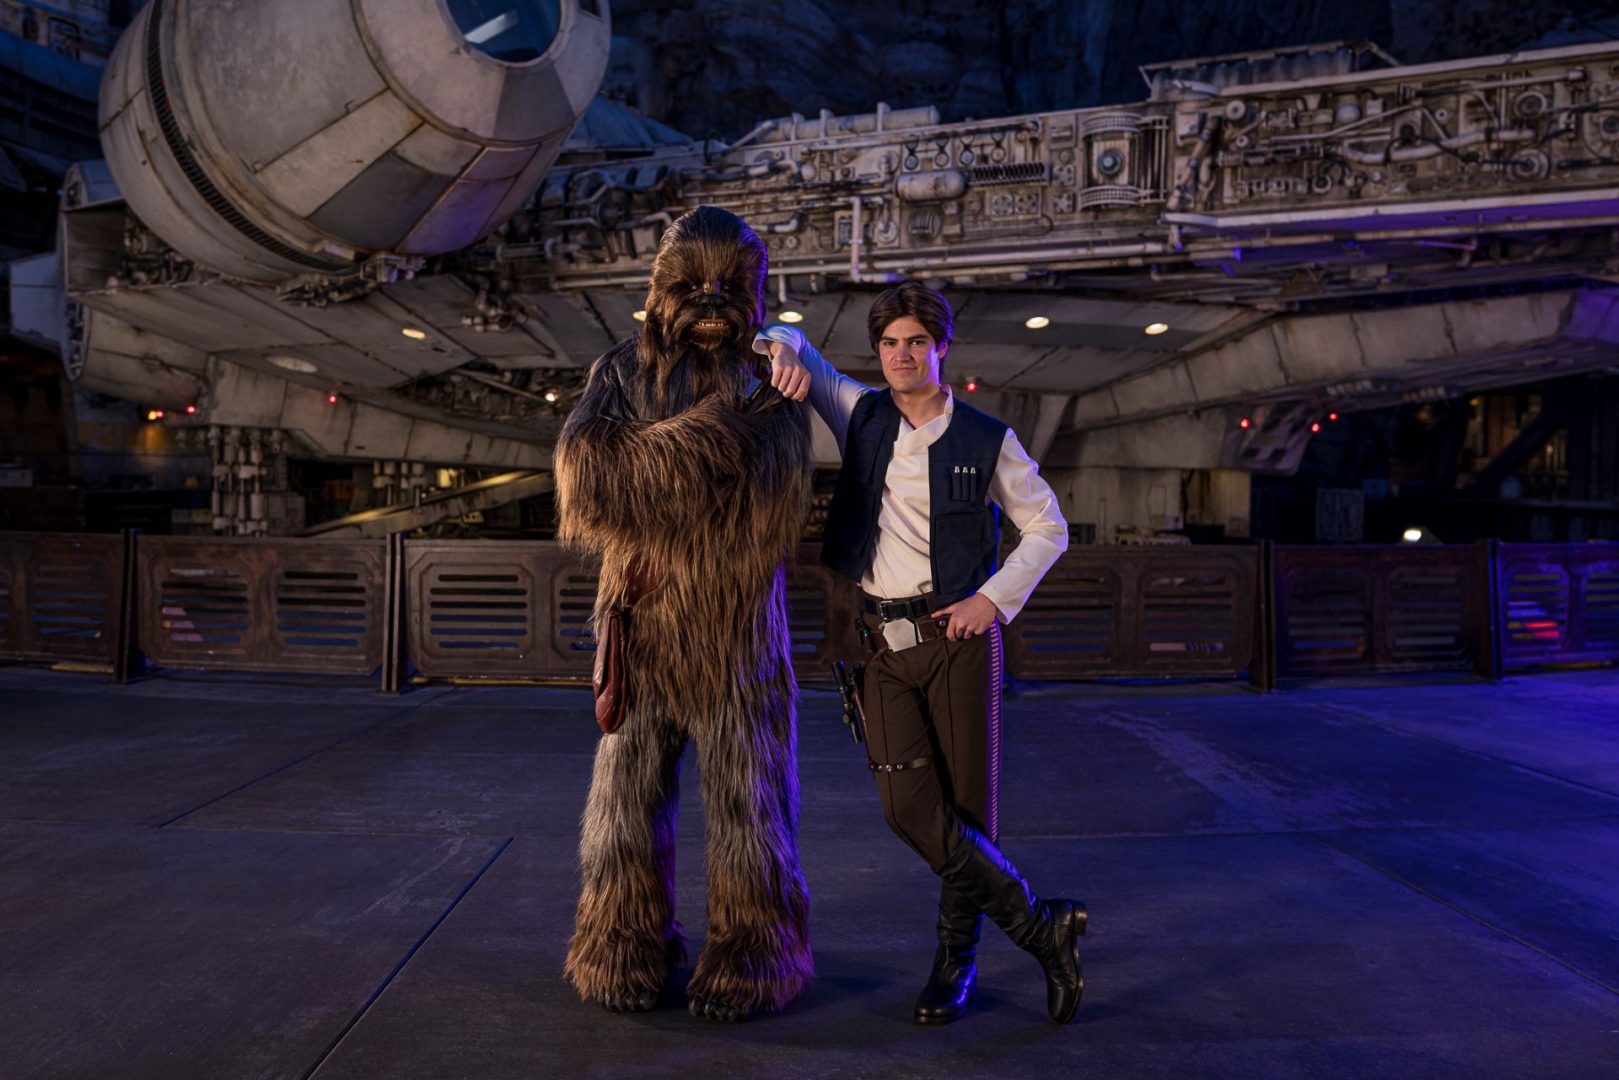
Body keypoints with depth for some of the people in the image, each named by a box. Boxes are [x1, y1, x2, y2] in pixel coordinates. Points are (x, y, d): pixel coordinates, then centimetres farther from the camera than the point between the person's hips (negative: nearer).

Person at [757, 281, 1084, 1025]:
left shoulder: (987, 440, 1)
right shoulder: (863, 415, 8)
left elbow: (1048, 527, 7)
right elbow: (794, 347, 17)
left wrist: (994, 599, -5)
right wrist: (783, 348, -8)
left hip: (956, 635, -1)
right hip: (882, 641, 2)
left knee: (969, 803, 2)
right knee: (910, 806, -10)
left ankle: (956, 957, 24)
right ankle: (1040, 928, 5)